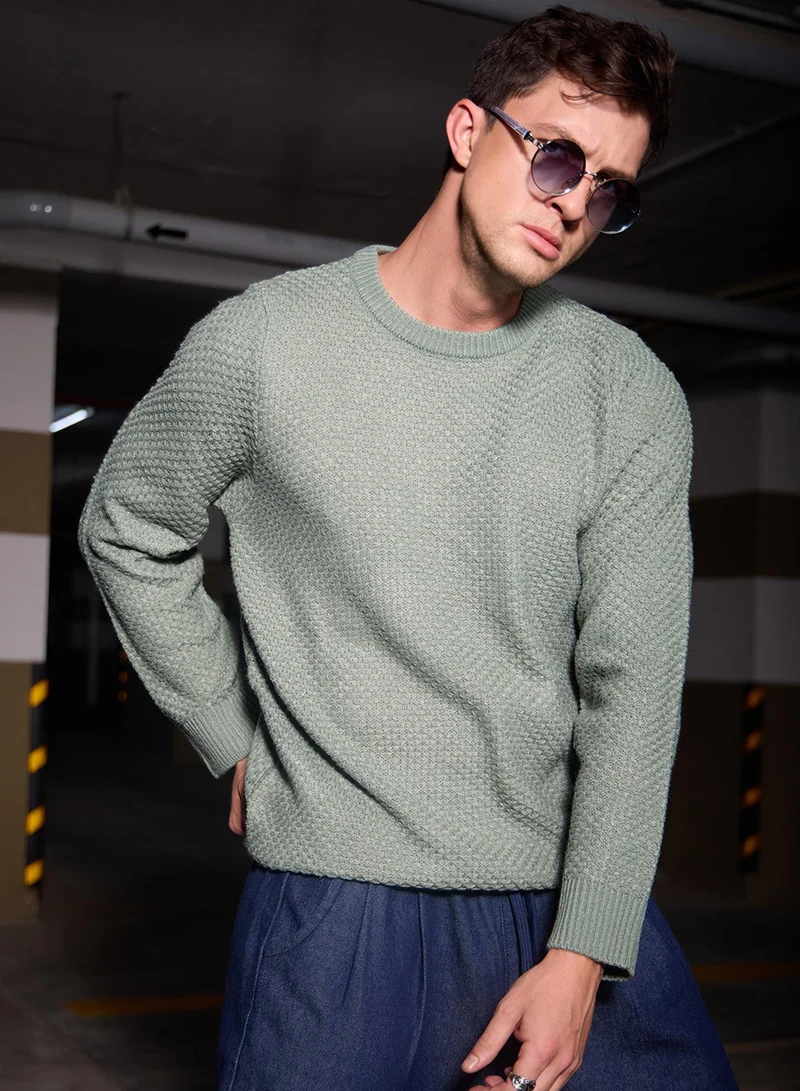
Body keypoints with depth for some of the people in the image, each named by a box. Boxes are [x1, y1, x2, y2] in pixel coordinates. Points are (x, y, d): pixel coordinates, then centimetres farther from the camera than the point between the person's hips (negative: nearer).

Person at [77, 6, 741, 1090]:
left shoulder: (634, 395, -2)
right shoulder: (260, 342, -5)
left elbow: (633, 684, -5)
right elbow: (127, 537, 9)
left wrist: (583, 956, -10)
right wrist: (238, 741, 5)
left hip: (575, 890, 3)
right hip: (342, 897, -2)